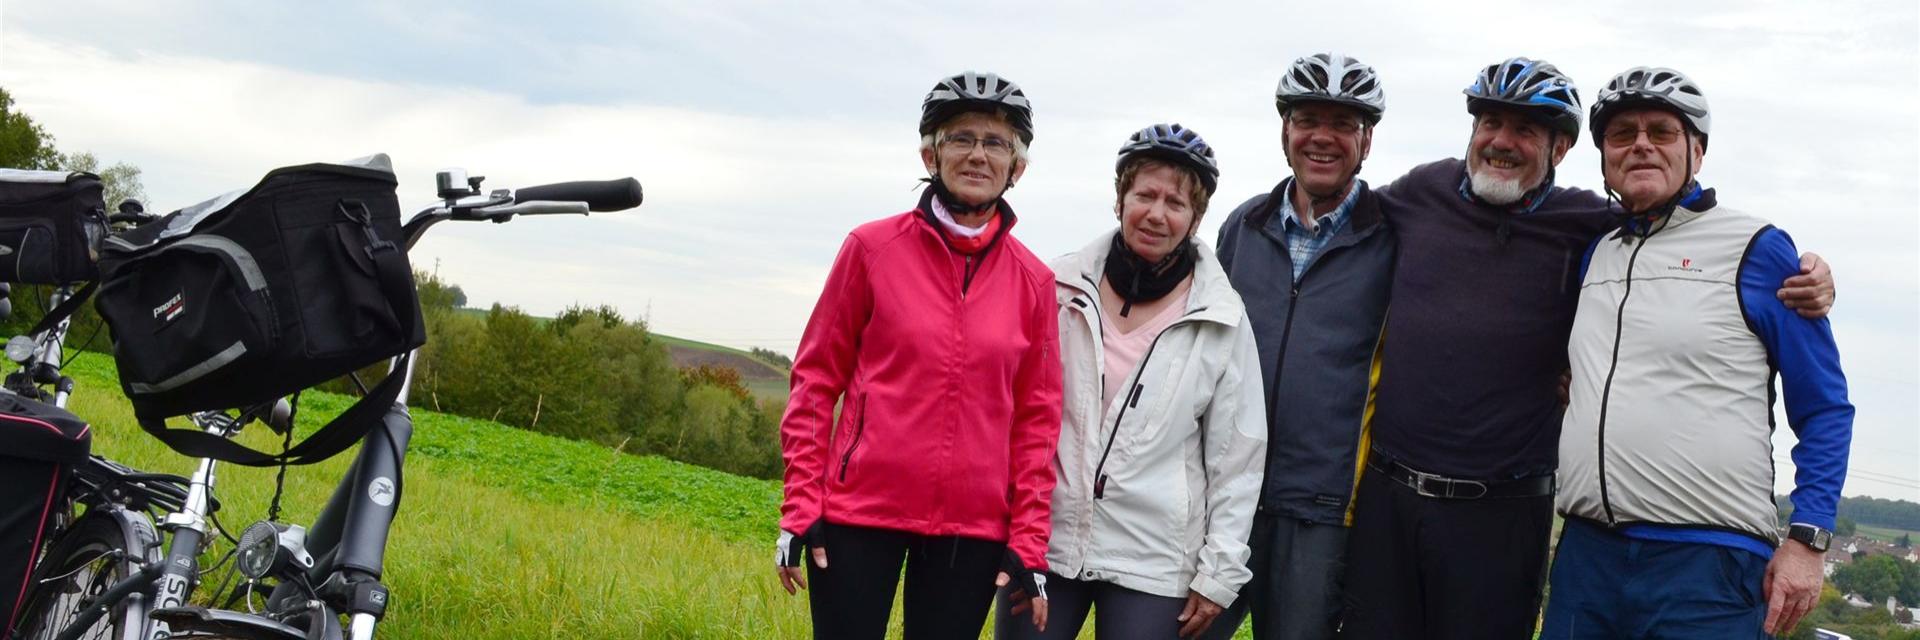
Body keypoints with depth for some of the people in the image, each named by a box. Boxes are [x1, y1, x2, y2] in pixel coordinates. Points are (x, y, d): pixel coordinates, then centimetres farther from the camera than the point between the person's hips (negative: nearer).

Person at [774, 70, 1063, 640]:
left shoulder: (1032, 281, 4)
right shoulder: (873, 248, -1)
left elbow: (1036, 418, 7)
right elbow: (816, 379, 2)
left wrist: (1028, 541, 2)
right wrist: (800, 508, -2)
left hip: (973, 529, 2)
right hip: (860, 513, -1)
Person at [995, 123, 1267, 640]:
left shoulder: (1222, 320, -1)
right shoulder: (1060, 287, 1)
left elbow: (1237, 456, 2)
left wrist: (1218, 571, 0)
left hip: (1152, 563, -1)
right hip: (1043, 540, 1)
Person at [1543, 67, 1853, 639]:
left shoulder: (1757, 248, 0)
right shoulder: (1593, 254, 14)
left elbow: (1824, 408, 1)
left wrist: (1806, 539, -6)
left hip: (1707, 567, -5)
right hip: (1584, 554, 5)